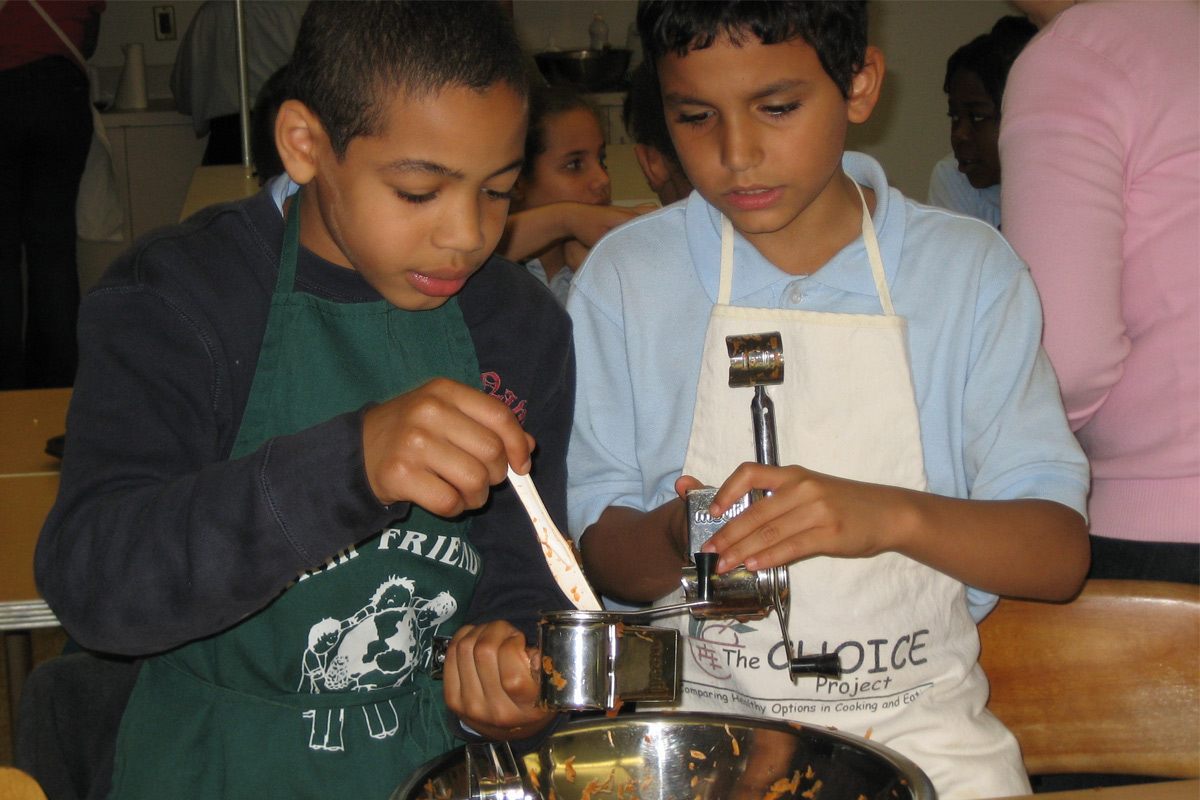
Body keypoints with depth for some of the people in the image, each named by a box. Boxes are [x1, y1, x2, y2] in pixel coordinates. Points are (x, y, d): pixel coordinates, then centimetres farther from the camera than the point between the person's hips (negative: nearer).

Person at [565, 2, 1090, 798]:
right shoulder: (624, 277, 3)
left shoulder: (971, 269, 2)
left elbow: (1060, 554, -3)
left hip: (917, 726, 1)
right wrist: (676, 538, -19)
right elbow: (598, 550, 4)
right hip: (697, 717, -1)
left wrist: (894, 515, -21)